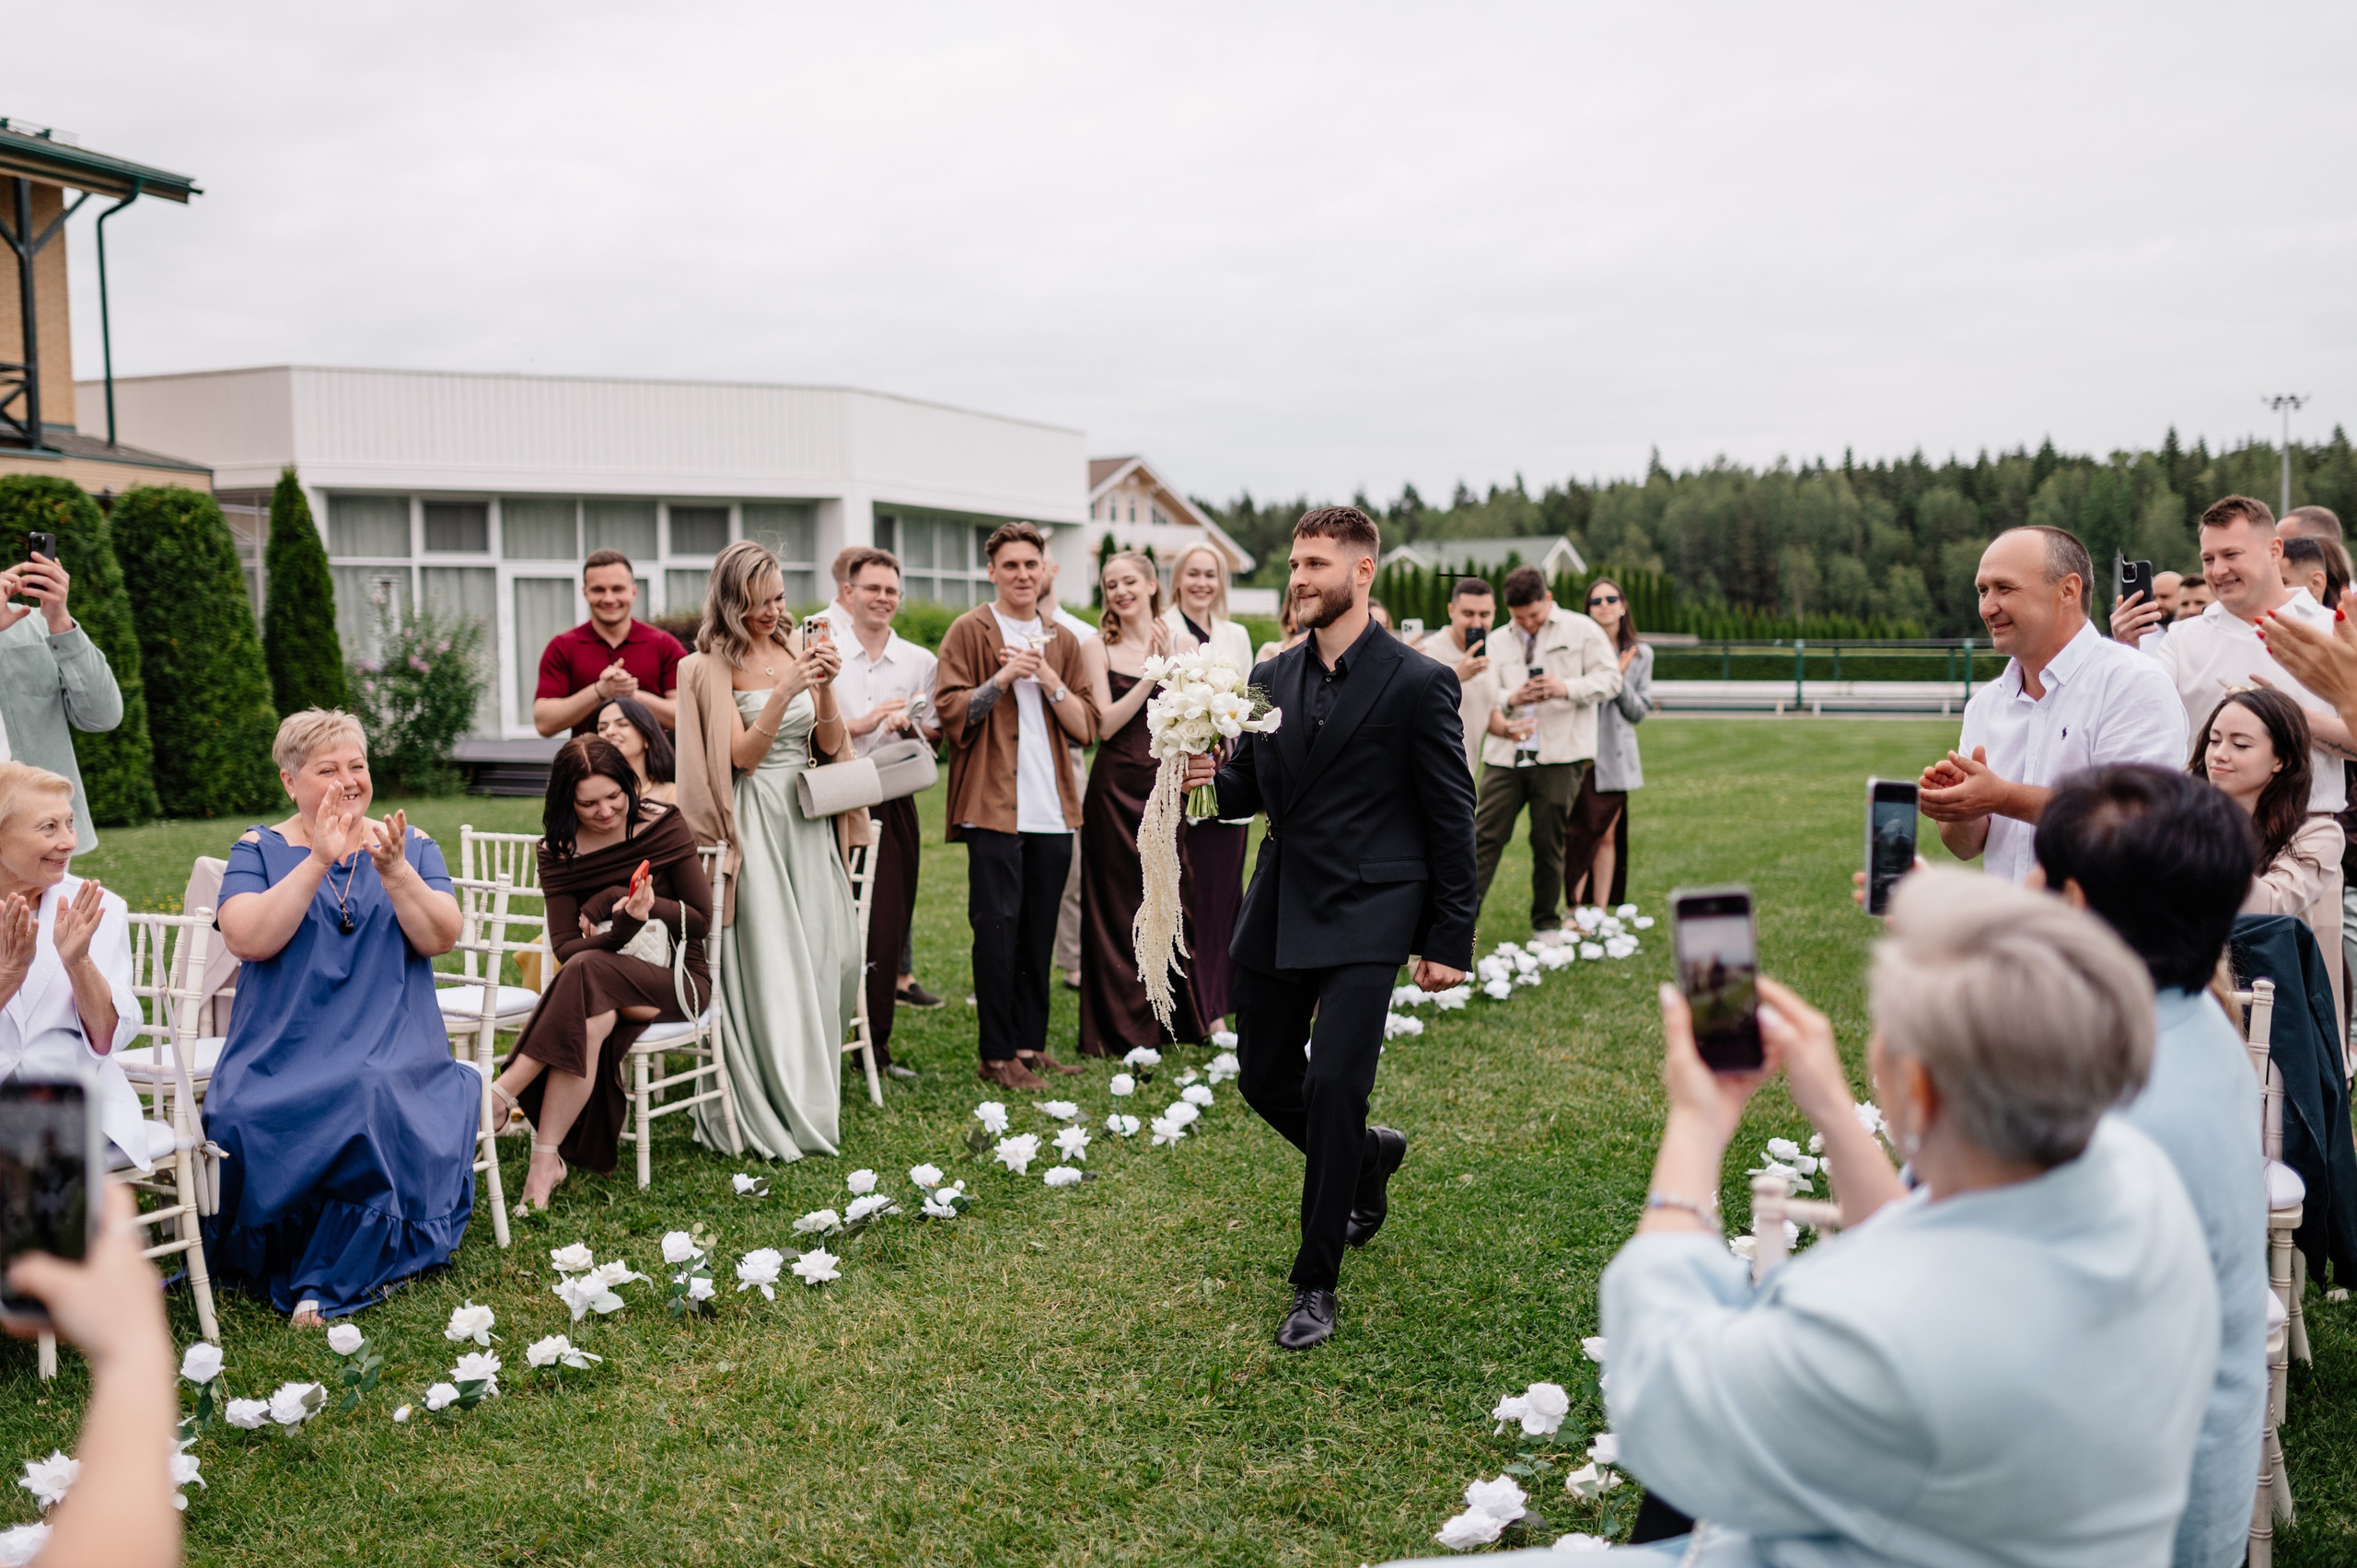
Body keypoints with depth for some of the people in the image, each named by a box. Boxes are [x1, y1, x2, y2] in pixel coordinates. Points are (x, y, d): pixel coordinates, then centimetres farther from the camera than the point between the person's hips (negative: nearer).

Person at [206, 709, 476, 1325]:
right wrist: (318, 861, -15)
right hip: (281, 1057, 0)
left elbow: (441, 938, -2)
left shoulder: (411, 846, 13)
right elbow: (247, 939, -9)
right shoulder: (259, 850, 10)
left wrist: (394, 871, -16)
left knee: (373, 1098, -33)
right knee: (246, 1121, -30)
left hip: (392, 1049, 0)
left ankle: (331, 1285, -19)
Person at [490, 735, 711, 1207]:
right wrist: (622, 931, -27)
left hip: (678, 977, -1)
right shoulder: (558, 850, 1)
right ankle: (548, 1159, -34)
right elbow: (565, 947, -7)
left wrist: (648, 905, -20)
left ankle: (502, 1095, -30)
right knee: (592, 1019, -37)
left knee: (587, 973, -35)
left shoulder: (664, 826, -3)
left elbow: (701, 920, -2)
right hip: (605, 980, 2)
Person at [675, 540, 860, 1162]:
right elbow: (742, 755, -12)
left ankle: (812, 1095, 22)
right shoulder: (712, 667, -4)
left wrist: (824, 688, -10)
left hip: (808, 817, 5)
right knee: (766, 967, -5)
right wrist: (783, 691, -21)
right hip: (754, 822, -5)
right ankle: (770, 1116, 5)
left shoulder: (799, 647, 10)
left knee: (830, 954, 5)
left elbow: (830, 745, 6)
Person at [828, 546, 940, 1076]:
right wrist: (861, 723, -11)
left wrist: (909, 727, -7)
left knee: (888, 921, 1)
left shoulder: (919, 662, 11)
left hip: (893, 801, 2)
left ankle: (877, 1040, 9)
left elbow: (934, 734, 14)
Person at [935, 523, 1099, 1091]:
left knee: (1040, 931, 9)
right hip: (993, 807, -5)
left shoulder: (1063, 641, 15)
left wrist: (1048, 678, -6)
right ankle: (997, 1055, 3)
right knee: (997, 928, -4)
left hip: (1053, 809, 5)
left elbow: (1086, 727, 8)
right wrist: (1003, 676, -17)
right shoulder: (969, 631, 1)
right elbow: (950, 713, -7)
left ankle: (1031, 1044, 18)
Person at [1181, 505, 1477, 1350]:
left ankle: (1317, 1285, 3)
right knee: (1264, 1077, 14)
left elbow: (1451, 819, -6)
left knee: (1332, 1083, -13)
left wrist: (1450, 941, -6)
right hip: (1278, 911, 6)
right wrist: (1210, 777, -9)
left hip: (1365, 918, -6)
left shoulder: (1418, 684, -8)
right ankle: (1367, 1158, 44)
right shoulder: (1270, 679, 8)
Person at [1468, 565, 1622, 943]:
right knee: (1486, 834, -5)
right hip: (1505, 754, 2)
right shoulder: (1497, 642, 15)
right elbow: (1485, 697, 7)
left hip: (1560, 756, -2)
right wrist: (1512, 699, -16)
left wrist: (1566, 688, -16)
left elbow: (1610, 680, 0)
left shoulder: (1582, 630, 6)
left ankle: (1547, 925, 16)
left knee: (1550, 841, 3)